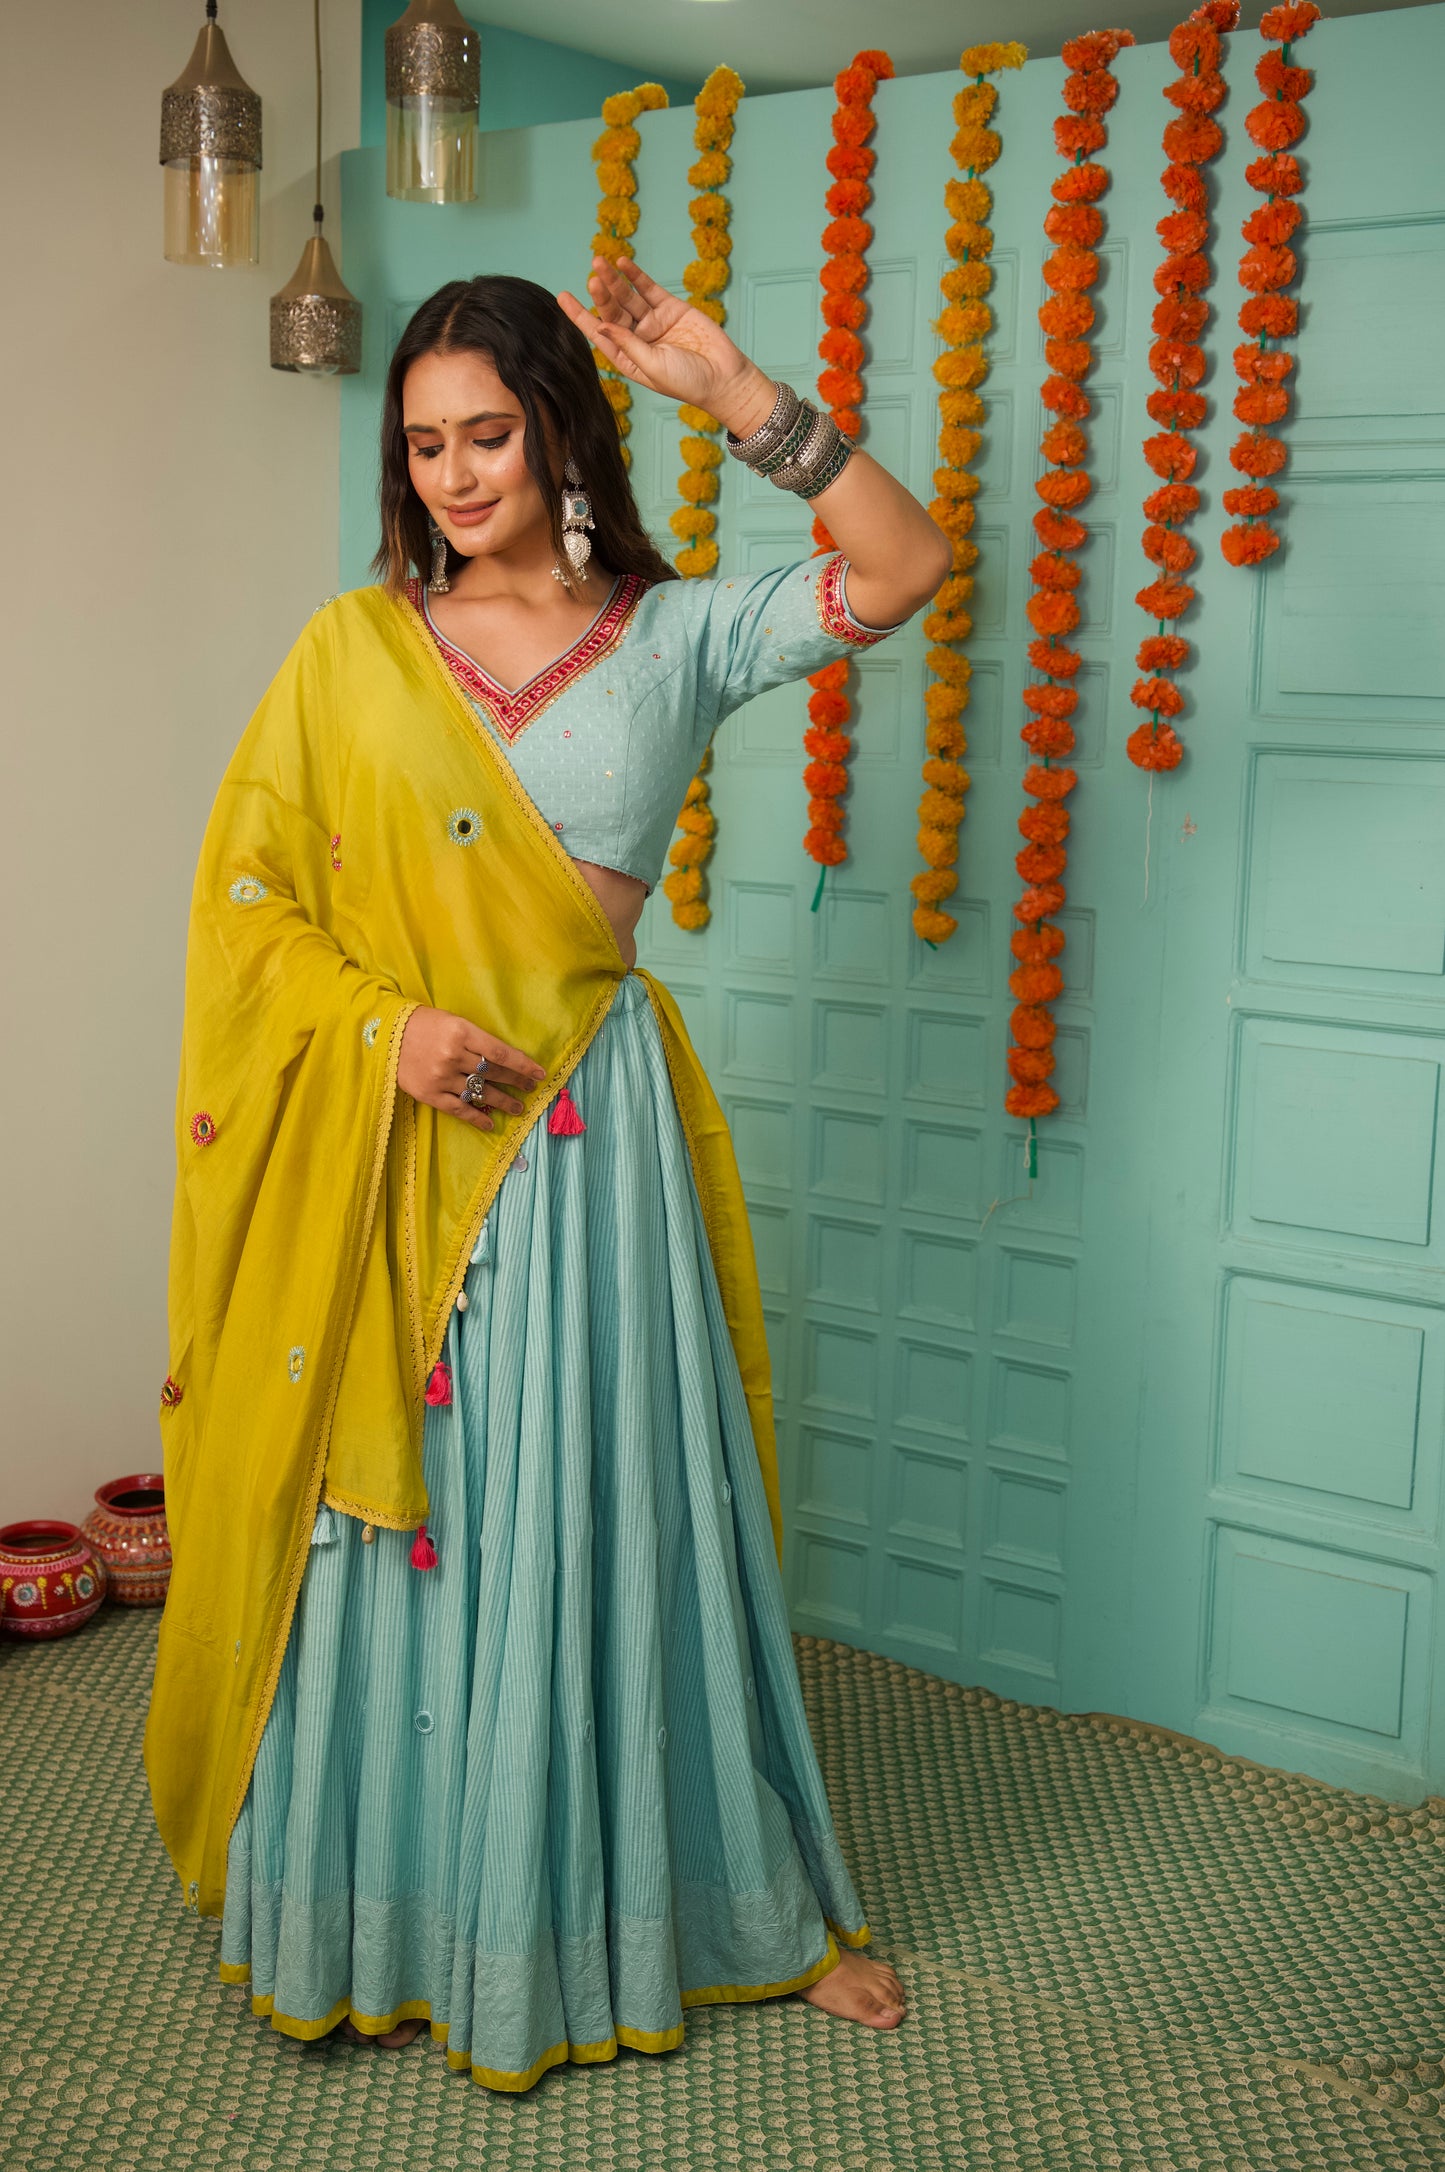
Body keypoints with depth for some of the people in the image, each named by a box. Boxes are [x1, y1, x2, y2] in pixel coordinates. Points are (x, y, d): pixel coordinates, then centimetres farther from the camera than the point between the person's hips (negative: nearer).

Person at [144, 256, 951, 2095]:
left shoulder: (673, 641, 3)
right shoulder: (350, 649, 3)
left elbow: (904, 567, -8)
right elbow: (246, 896, 2)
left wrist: (730, 390, -14)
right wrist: (386, 1021, -14)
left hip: (585, 1135, 0)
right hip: (382, 1152, 0)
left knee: (610, 1517, 9)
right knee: (383, 1529, 8)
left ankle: (738, 1902, 29)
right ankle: (383, 1916, 29)